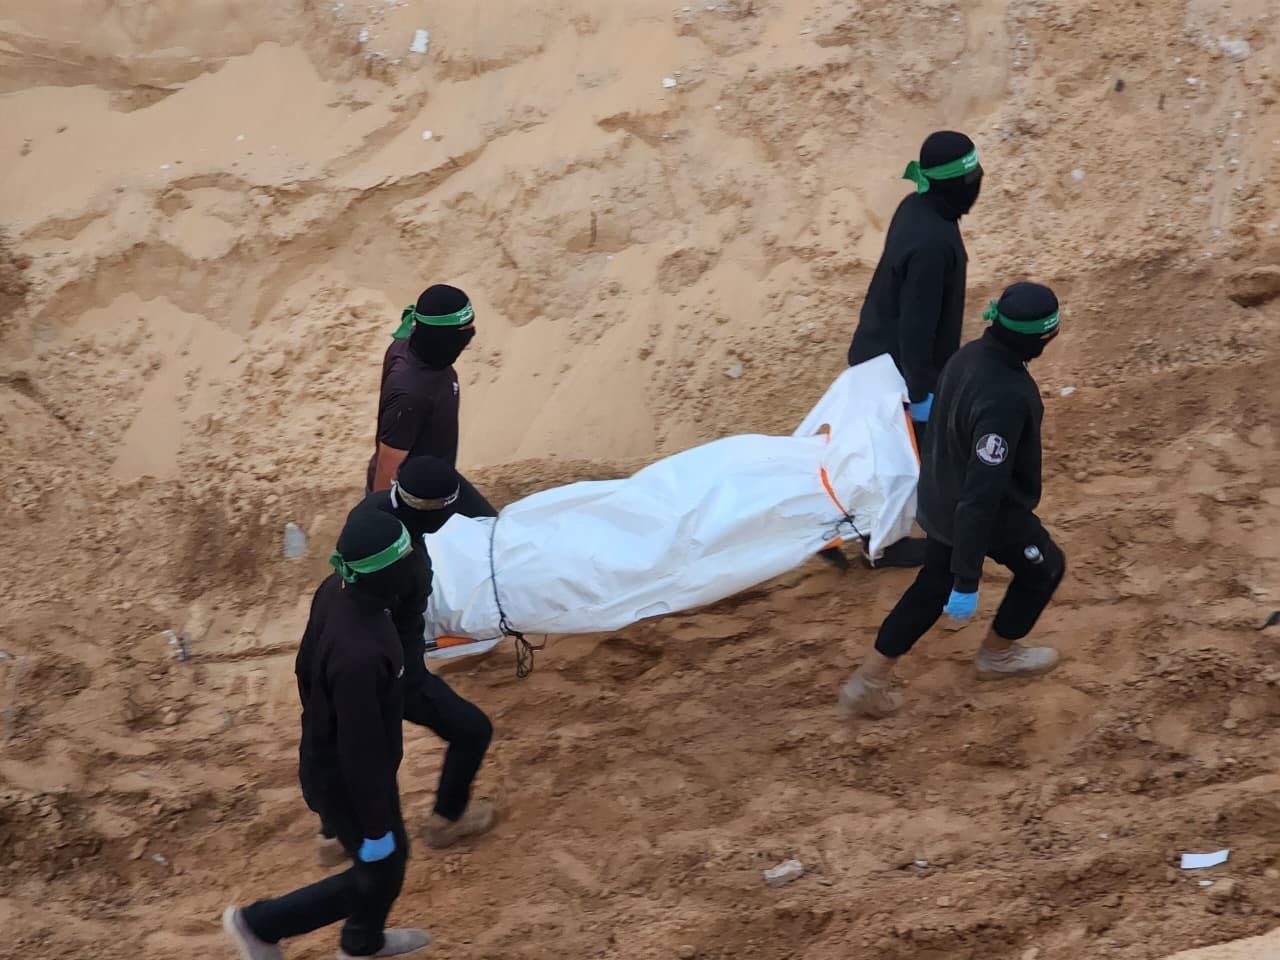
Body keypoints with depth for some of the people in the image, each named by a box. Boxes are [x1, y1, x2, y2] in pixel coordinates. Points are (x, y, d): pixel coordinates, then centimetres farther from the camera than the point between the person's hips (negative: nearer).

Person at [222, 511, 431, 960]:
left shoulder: (335, 590, -15)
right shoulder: (359, 655, -42)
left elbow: (306, 666, 3)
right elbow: (360, 752, -31)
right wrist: (376, 828, -19)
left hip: (326, 753, 8)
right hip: (347, 781, -8)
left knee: (392, 856, 29)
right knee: (378, 874, 17)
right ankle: (259, 924, 29)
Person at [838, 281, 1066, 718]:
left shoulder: (970, 355, -9)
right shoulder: (1006, 398, -37)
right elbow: (983, 492, -35)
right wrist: (968, 579, -31)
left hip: (940, 503, 8)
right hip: (993, 513, -8)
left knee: (934, 587, 25)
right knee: (1045, 566, 23)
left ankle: (868, 681, 25)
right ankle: (997, 654, 43)